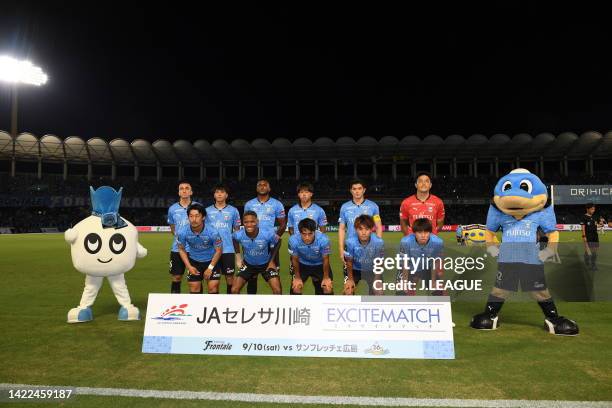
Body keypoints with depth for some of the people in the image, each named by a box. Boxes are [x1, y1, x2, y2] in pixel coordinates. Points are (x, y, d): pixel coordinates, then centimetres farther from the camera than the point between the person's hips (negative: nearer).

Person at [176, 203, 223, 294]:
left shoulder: (213, 232, -28)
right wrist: (189, 266, -10)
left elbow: (218, 250, -13)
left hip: (211, 260, -2)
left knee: (213, 288, -7)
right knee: (194, 289, 5)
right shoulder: (182, 232, -22)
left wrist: (210, 268, -14)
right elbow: (181, 249, -3)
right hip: (194, 261, 2)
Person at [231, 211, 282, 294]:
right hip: (248, 264, 2)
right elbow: (234, 239, 2)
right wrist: (238, 255, -2)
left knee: (277, 290, -13)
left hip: (266, 264, -2)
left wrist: (272, 260, -7)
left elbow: (278, 242, -9)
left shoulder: (267, 233, -31)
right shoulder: (239, 235, -26)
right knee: (234, 290, -5)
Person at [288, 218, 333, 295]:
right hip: (302, 264, 0)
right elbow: (295, 259, -14)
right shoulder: (293, 240, -34)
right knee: (295, 288, -8)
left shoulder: (323, 239, -37)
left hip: (320, 265, 0)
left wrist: (326, 277, -8)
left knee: (328, 289, -7)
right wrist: (297, 277, -4)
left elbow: (325, 259, -18)